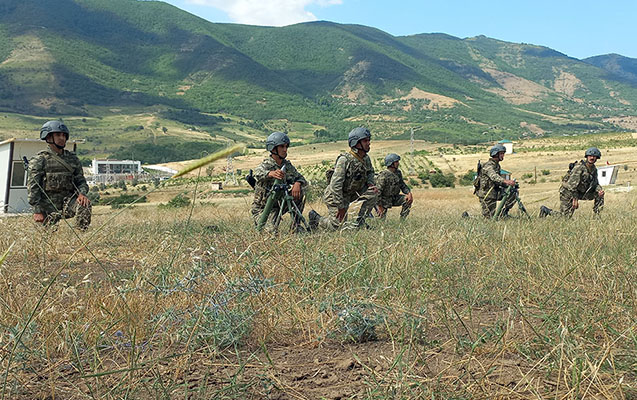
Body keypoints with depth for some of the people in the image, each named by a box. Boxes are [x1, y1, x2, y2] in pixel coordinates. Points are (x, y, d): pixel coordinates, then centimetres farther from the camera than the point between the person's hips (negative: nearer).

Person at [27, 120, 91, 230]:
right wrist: (37, 211, -13)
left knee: (85, 205, -27)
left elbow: (80, 180, 11)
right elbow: (33, 187, -6)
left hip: (67, 202, 3)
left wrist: (82, 194, -13)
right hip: (48, 205, -2)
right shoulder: (39, 160, -1)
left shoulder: (73, 159, 12)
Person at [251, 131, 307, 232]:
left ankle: (296, 226, -5)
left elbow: (302, 179, 2)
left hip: (279, 204, 5)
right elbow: (258, 174, -43)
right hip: (262, 208, -5)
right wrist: (271, 173, -66)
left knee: (300, 192, -13)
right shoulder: (265, 165, -20)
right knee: (271, 231, -26)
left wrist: (297, 183, -24)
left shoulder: (287, 165, -1)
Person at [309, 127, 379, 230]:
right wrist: (341, 207, -27)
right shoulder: (345, 160, -27)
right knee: (338, 226, -6)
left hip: (351, 193, 7)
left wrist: (371, 184, -7)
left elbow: (370, 173, 18)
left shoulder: (366, 158, -4)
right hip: (335, 195, -7)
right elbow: (336, 184, -30)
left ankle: (360, 221, -2)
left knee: (373, 193, -13)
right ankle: (315, 219, 21)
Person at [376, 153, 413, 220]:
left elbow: (403, 185, 7)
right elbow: (377, 191, -25)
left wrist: (409, 193, -13)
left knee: (408, 200, -15)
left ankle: (402, 220, -6)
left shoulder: (398, 172, -2)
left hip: (394, 198, 6)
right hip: (384, 200, -6)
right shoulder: (383, 175, -25)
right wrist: (380, 206, -25)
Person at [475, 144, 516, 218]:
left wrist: (508, 185, 2)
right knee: (489, 217, -5)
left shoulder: (497, 165, 12)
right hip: (486, 195, -9)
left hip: (494, 193, 9)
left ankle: (504, 213, 8)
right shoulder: (488, 165, -18)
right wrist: (506, 181, -54)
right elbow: (494, 177, -38)